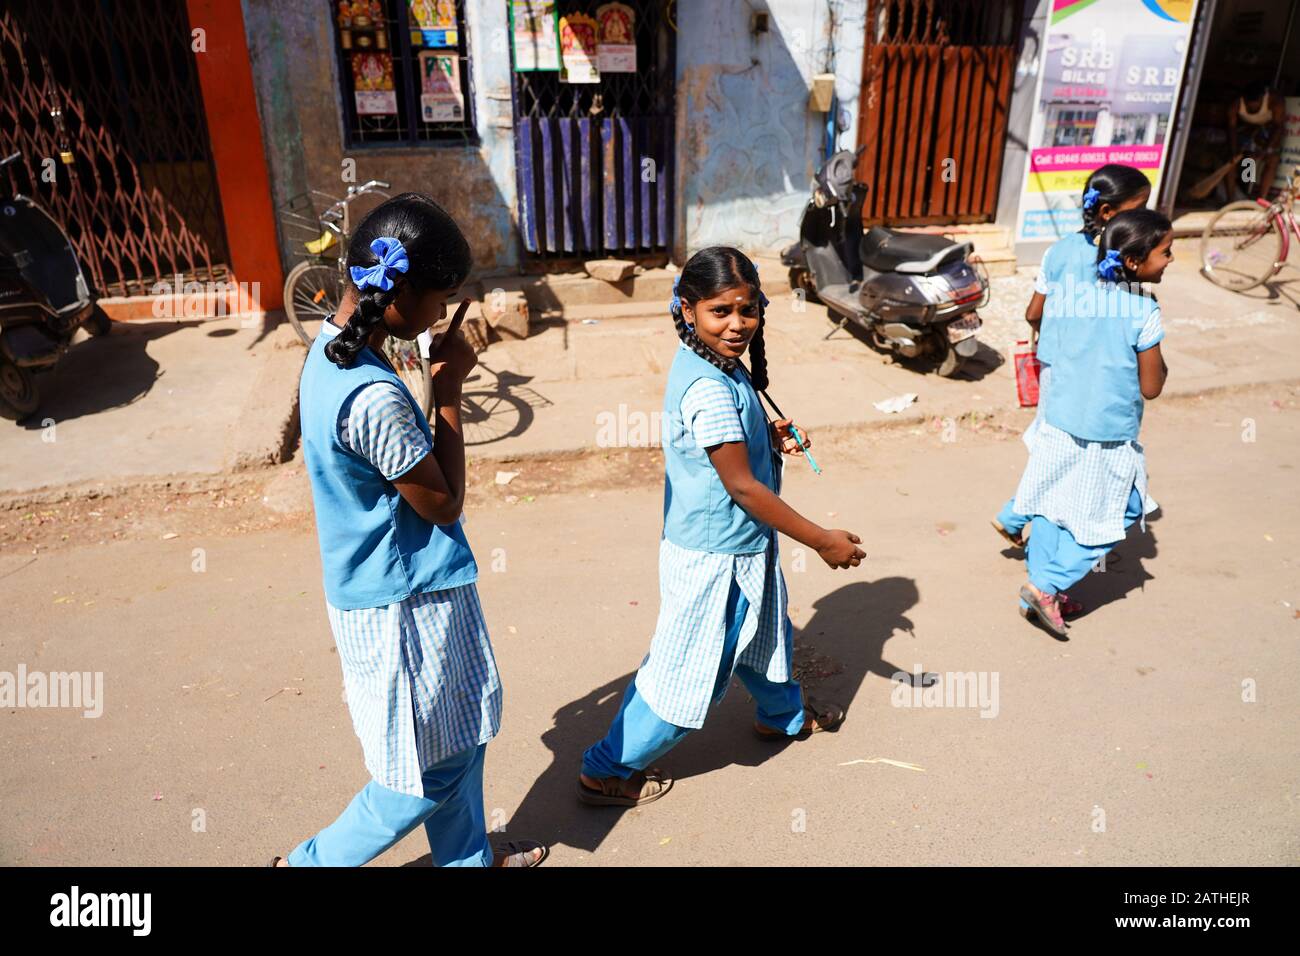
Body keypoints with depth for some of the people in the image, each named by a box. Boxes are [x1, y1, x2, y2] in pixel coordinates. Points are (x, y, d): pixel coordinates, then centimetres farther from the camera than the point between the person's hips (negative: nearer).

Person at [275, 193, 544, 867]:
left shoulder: (330, 350, 1)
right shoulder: (375, 399, -31)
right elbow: (443, 502, -17)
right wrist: (449, 390, -15)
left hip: (377, 587, 10)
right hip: (407, 606, -10)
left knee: (458, 738, 25)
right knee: (432, 771, 12)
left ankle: (467, 855, 46)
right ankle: (313, 862, 32)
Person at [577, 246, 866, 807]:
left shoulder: (716, 366, 1)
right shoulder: (709, 389, -29)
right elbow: (742, 486, -26)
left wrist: (769, 436, -2)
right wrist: (823, 542, -18)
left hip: (742, 548, 10)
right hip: (715, 557, -9)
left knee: (765, 632, 30)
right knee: (689, 670, 5)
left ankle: (784, 713, 58)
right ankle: (607, 771, 23)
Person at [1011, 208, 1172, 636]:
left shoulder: (1078, 300, 0)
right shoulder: (1144, 312, -16)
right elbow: (1150, 387, -9)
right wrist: (1162, 365, 10)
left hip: (1058, 429, 6)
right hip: (1108, 444, -5)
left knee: (1051, 513, 16)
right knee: (1112, 517, 13)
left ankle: (1039, 596, 25)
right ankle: (1046, 586, 8)